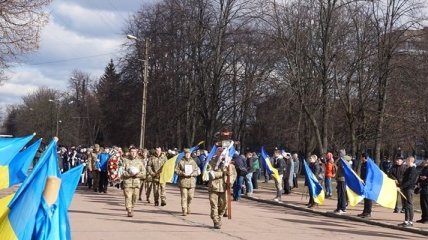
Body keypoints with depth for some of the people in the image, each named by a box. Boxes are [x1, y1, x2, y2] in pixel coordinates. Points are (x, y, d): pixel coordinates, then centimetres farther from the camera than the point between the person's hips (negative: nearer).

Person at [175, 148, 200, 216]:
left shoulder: (193, 162, 9)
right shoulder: (181, 162, 4)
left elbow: (198, 171, 8)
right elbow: (176, 170, 3)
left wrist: (192, 174, -10)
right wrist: (182, 173, -13)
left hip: (191, 182, 2)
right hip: (183, 181, -2)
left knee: (190, 196, 4)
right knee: (184, 197, -6)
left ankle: (188, 207, 30)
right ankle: (184, 211, -4)